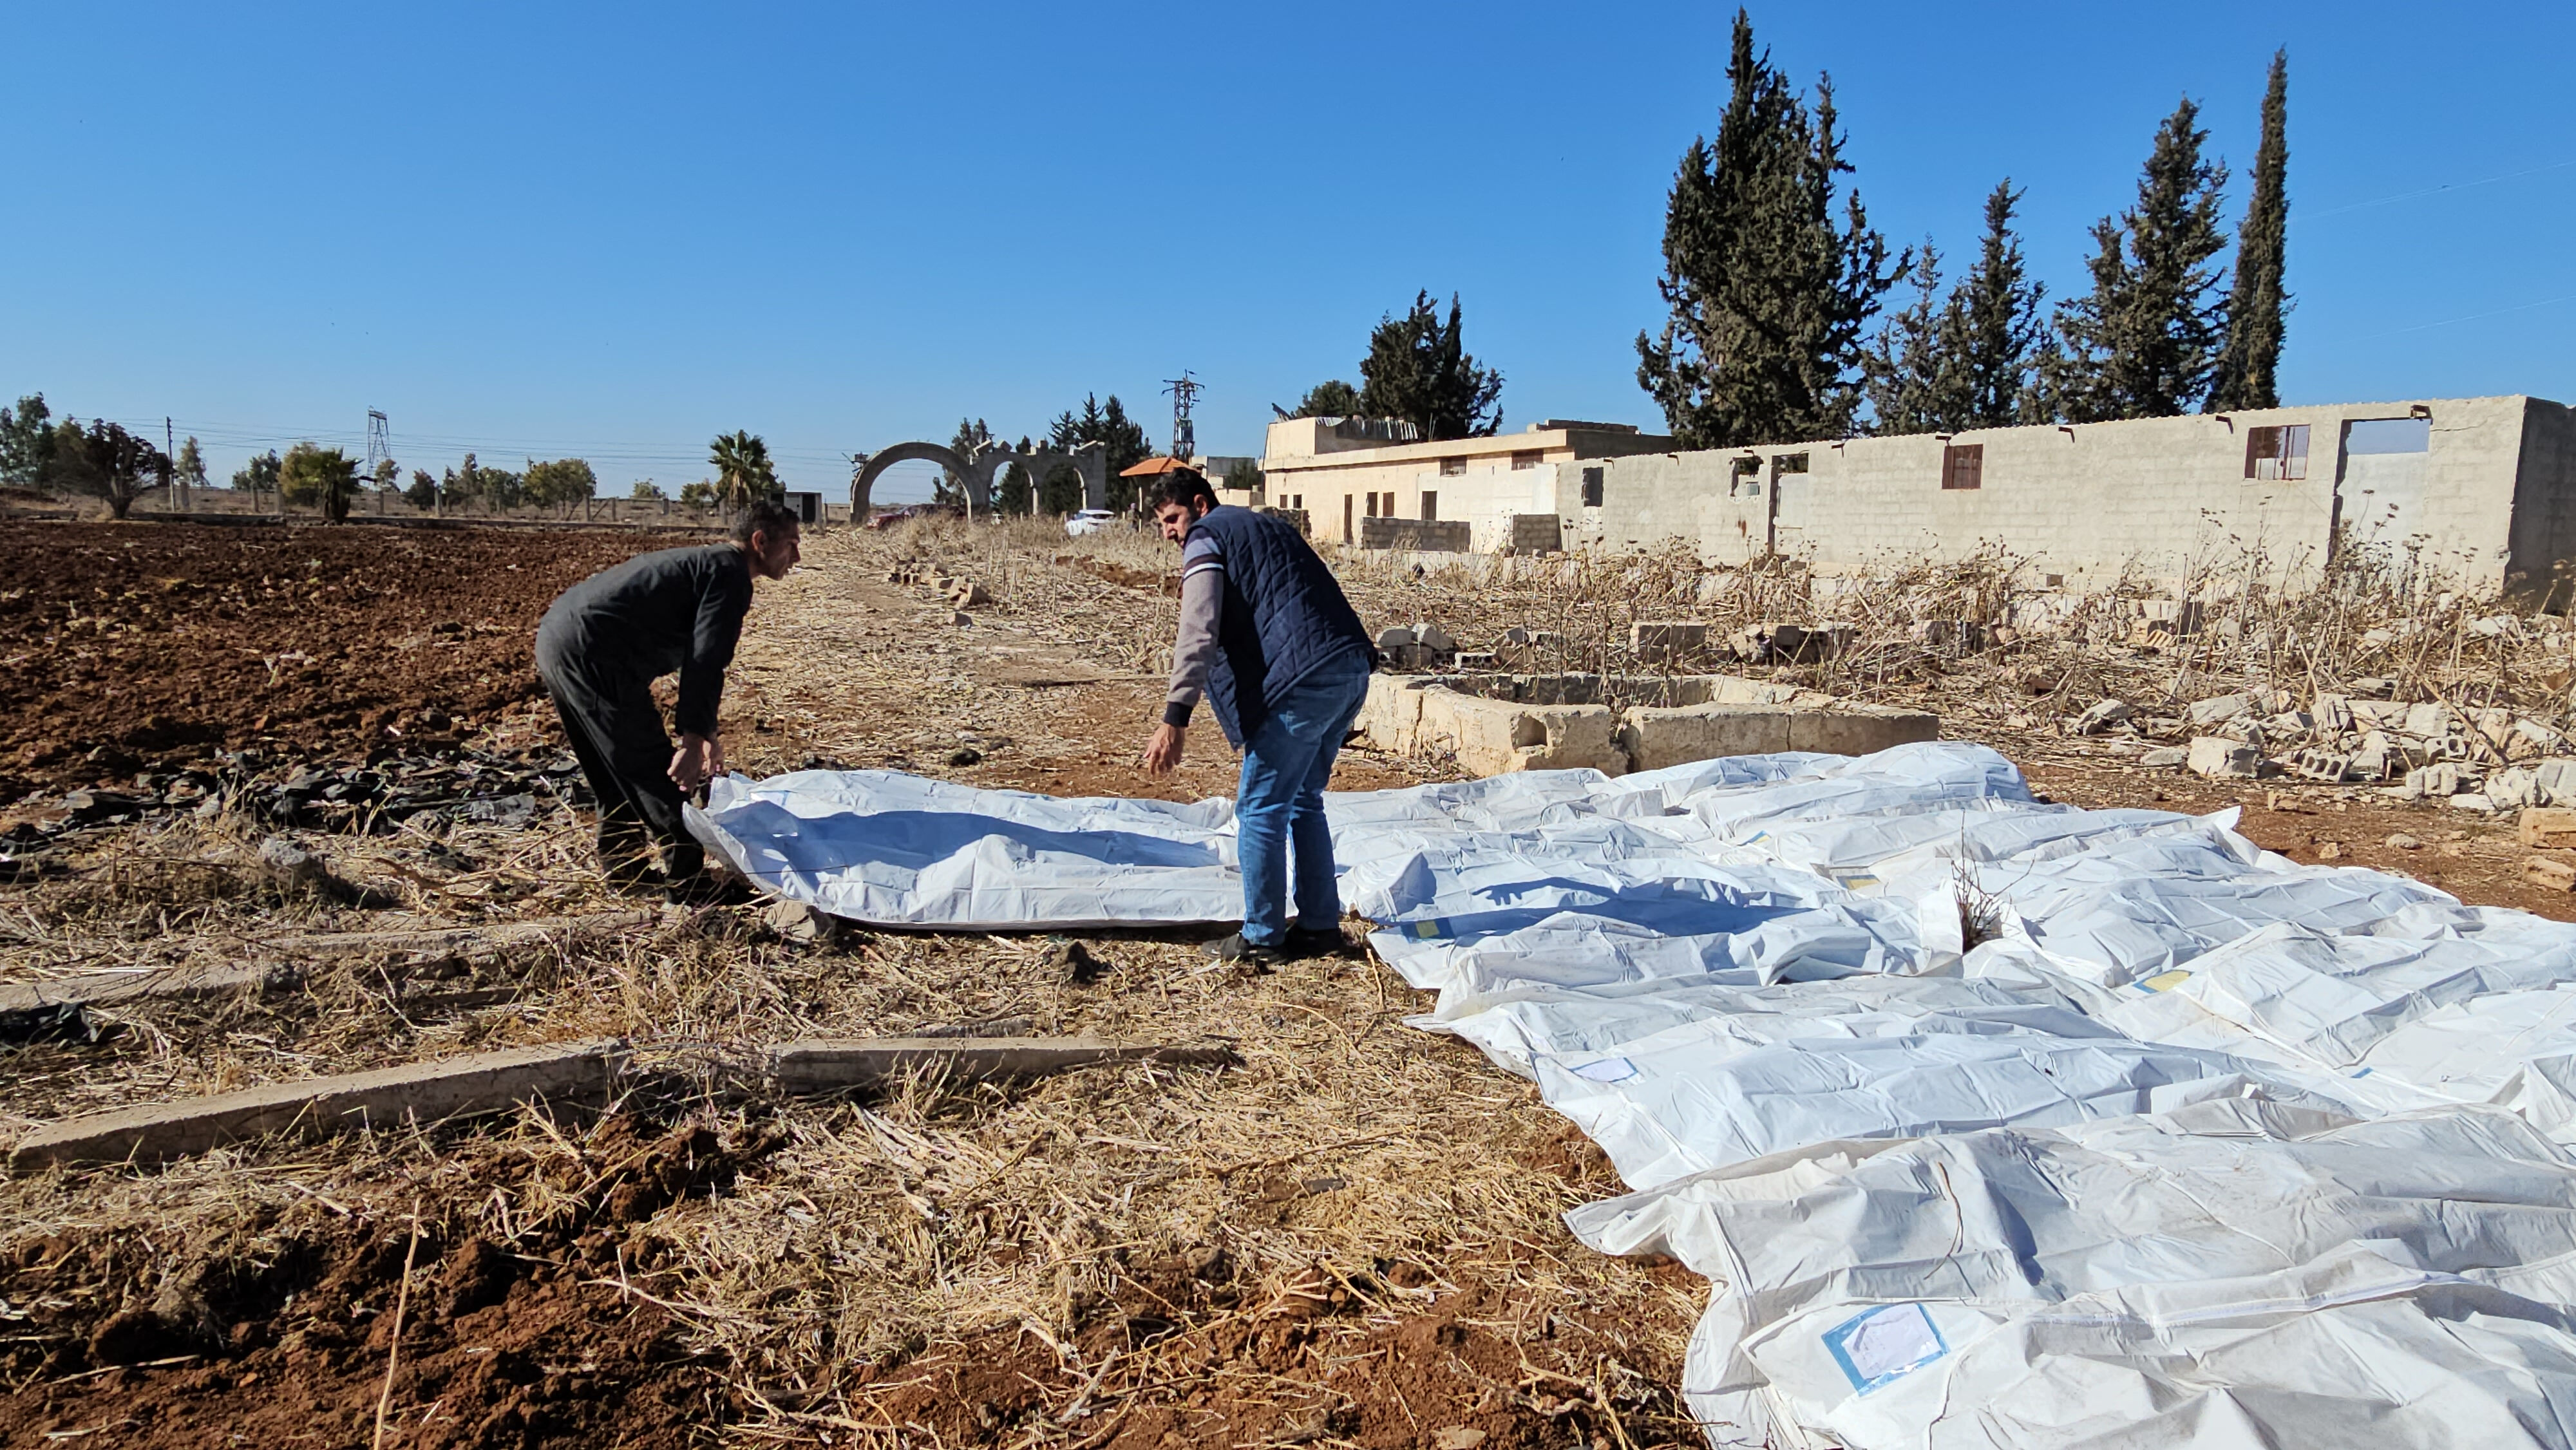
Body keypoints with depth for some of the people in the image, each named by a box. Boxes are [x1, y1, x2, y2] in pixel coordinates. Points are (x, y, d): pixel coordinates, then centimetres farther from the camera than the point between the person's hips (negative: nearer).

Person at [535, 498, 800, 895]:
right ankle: (688, 880, 10)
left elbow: (694, 653, 29)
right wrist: (694, 739, -24)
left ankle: (623, 870, 33)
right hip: (592, 654, -10)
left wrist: (704, 734, 31)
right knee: (656, 775, 0)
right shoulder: (730, 575, -7)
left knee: (615, 773, 22)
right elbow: (705, 662, -19)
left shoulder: (705, 562, 23)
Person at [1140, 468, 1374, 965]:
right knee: (1304, 801, 19)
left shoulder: (1206, 538, 2)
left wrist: (1175, 719, -19)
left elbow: (1199, 633, -13)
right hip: (1351, 671, 9)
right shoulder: (1270, 527, 29)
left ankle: (1261, 938, 8)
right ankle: (1320, 924, 24)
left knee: (1260, 809, 2)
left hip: (1303, 681, -9)